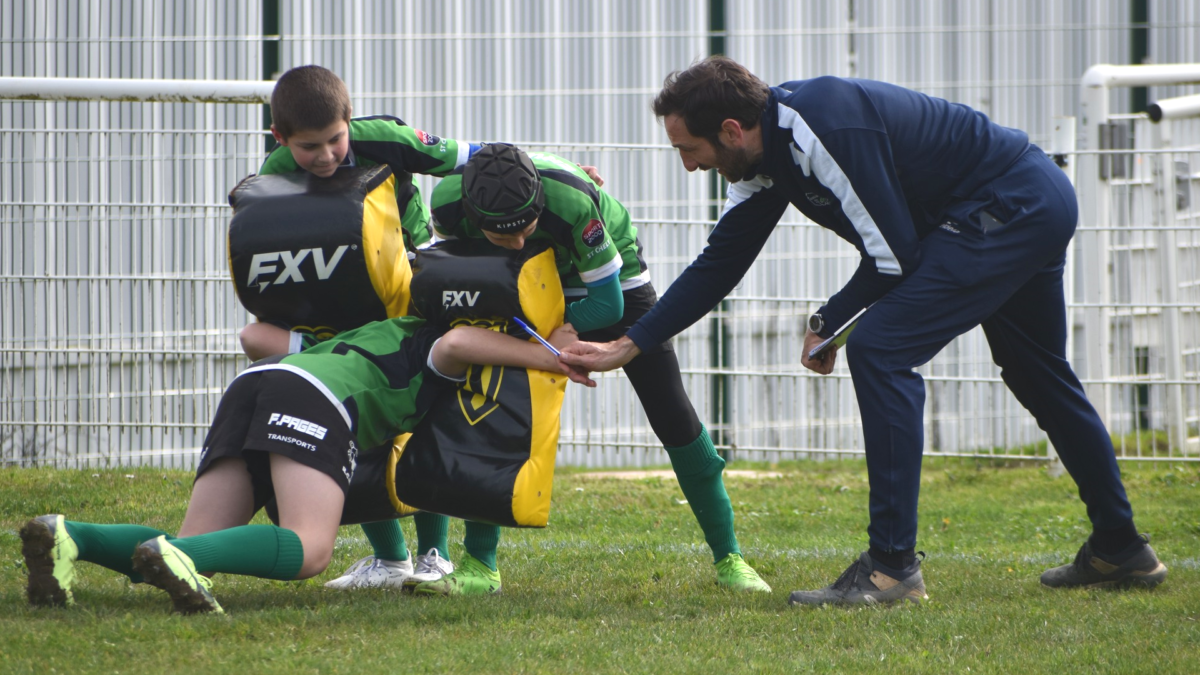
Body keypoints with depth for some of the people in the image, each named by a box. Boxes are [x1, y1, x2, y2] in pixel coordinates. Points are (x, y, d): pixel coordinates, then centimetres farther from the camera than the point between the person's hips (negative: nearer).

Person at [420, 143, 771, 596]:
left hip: (612, 276, -3)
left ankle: (729, 559, 5)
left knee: (671, 414, -7)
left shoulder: (570, 201, -43)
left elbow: (608, 304, -31)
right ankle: (478, 567, -2)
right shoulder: (448, 204, -32)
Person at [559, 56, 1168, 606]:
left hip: (1010, 206, -11)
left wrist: (827, 325, -5)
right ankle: (1119, 551, 38)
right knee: (1038, 377, 24)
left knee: (881, 351, -16)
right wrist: (625, 347, 11)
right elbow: (719, 265, 12)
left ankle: (892, 564, -15)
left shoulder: (826, 128, -27)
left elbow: (894, 256, -21)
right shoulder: (770, 150, 3)